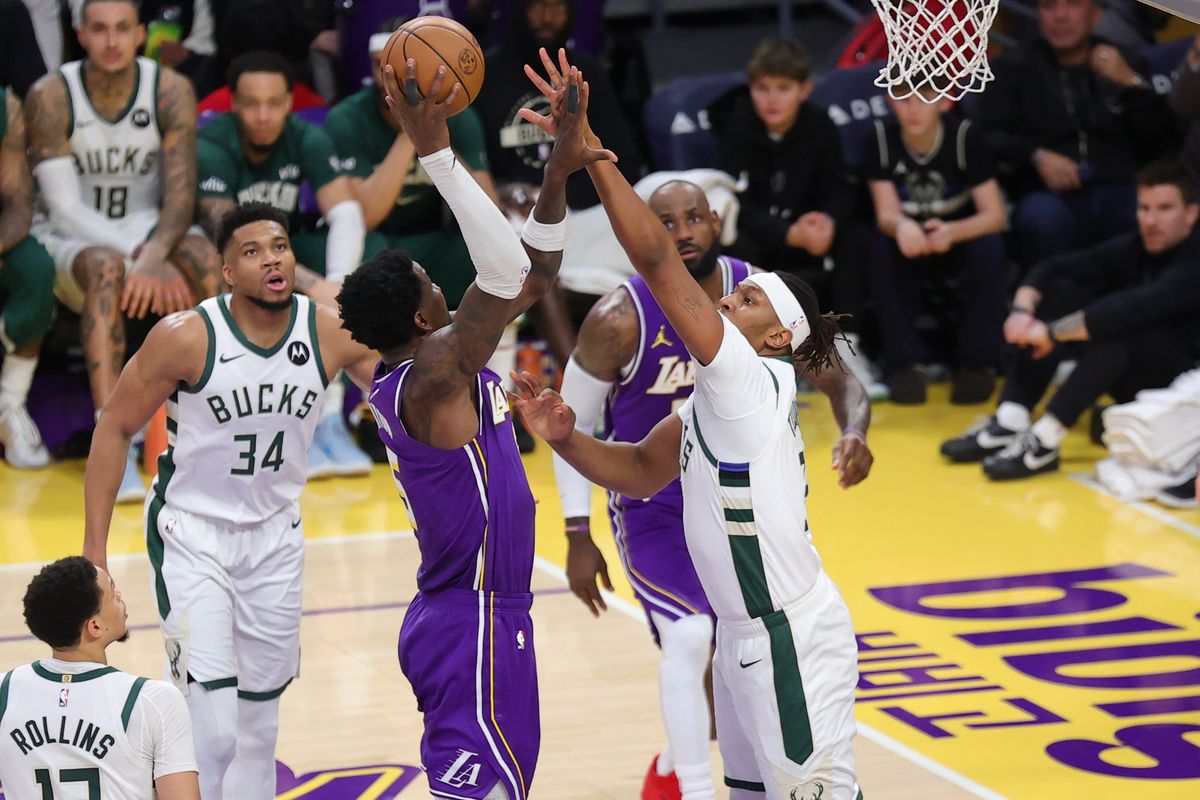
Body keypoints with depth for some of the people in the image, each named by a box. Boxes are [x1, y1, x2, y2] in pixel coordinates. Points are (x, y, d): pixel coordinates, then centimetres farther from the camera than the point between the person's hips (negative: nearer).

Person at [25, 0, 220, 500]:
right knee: (107, 268, -37)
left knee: (205, 261, -31)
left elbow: (181, 197, -15)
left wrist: (154, 256, -35)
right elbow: (65, 208, -17)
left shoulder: (171, 92, -9)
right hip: (72, 237, -2)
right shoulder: (50, 98, -15)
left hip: (148, 229, 2)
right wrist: (139, 255, -30)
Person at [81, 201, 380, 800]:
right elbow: (115, 429, -10)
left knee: (260, 722, 14)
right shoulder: (186, 337, -21)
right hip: (191, 534, -4)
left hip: (275, 535, 4)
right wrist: (94, 549, -12)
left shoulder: (334, 334, -12)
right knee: (211, 728, -16)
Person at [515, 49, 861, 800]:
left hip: (793, 638, -10)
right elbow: (643, 470, 19)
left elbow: (659, 261, -24)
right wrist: (568, 439, -1)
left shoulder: (752, 381, -17)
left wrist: (588, 150, -28)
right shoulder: (713, 398, 10)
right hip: (743, 632, 10)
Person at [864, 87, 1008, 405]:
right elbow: (886, 213, -18)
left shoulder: (964, 136, -17)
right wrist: (901, 226, -45)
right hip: (912, 248, 1)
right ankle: (904, 363, -19)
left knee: (988, 248, -32)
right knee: (881, 248, -30)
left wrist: (952, 232, -42)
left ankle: (978, 363, -16)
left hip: (960, 242, -1)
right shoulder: (881, 138, -13)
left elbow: (995, 216, -20)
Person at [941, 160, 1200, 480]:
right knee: (1056, 293, -8)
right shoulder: (1132, 248, 1)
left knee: (1119, 323, -34)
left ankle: (1045, 441, -34)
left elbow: (1134, 307, -37)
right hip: (1132, 382, 8)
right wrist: (1022, 309, -25)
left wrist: (1053, 333, -36)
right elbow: (1051, 269, -4)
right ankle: (1009, 424, -21)